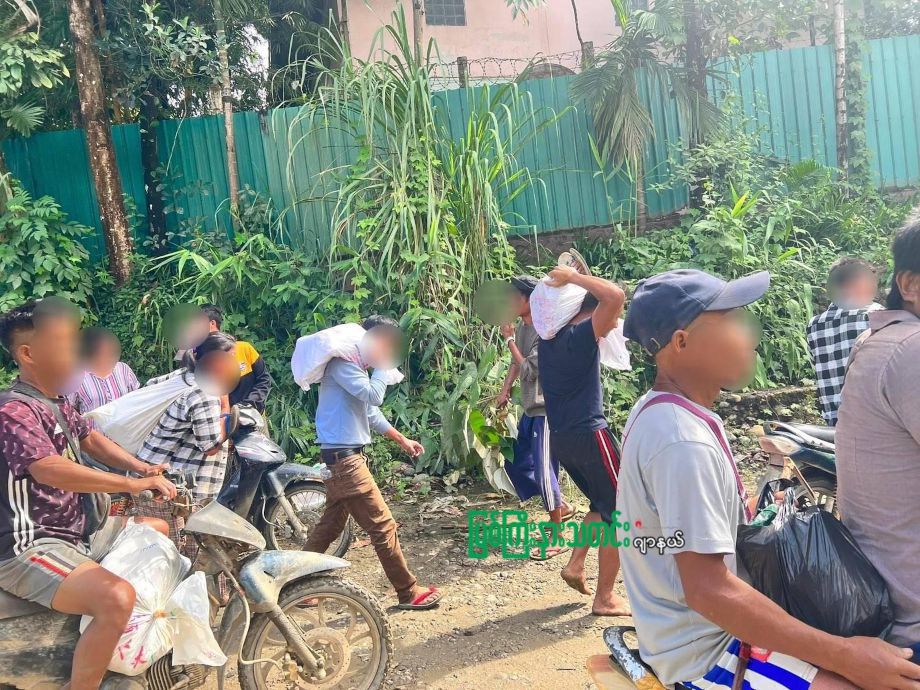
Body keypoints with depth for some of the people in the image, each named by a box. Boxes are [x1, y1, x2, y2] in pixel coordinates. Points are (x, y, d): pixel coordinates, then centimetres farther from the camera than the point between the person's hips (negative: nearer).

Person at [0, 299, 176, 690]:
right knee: (117, 598, -33)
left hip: (75, 531, 10)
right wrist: (132, 485, -37)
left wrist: (142, 468, 4)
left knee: (160, 531, 19)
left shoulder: (58, 401, 8)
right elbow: (52, 471, -38)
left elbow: (90, 440, 20)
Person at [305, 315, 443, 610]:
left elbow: (370, 412, 25)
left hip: (343, 456, 10)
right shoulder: (343, 363, -15)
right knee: (383, 526, -4)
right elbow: (374, 396, -26)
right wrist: (382, 367, -11)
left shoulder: (355, 365, 17)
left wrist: (401, 439, 26)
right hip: (344, 456, -10)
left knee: (331, 525, 16)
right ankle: (409, 592, 5)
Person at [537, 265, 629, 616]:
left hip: (561, 438, 9)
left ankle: (575, 565, 18)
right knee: (619, 514, 4)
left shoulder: (551, 336, 8)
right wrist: (573, 277, -17)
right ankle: (605, 598, 9)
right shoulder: (582, 335, -15)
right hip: (589, 434, -9)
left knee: (602, 505, 24)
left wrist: (565, 281, 16)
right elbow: (615, 296, -29)